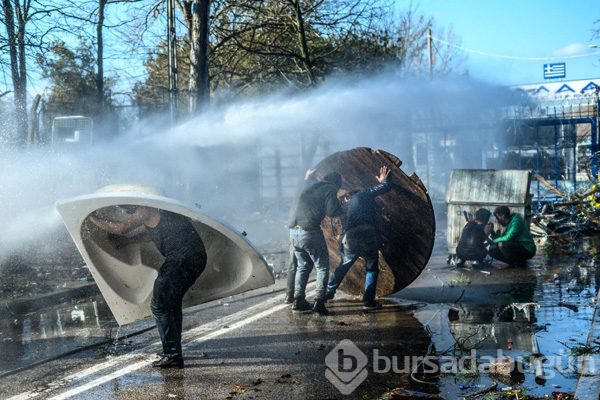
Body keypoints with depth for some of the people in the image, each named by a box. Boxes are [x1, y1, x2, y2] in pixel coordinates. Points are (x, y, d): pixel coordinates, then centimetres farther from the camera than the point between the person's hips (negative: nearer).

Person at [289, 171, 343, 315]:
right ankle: (319, 301, -4)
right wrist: (339, 204, 11)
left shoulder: (308, 188, 24)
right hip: (309, 232, -7)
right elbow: (332, 211, -9)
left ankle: (298, 300, 16)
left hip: (294, 231, 7)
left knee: (303, 266, 20)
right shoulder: (330, 190, 2)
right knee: (322, 267, 4)